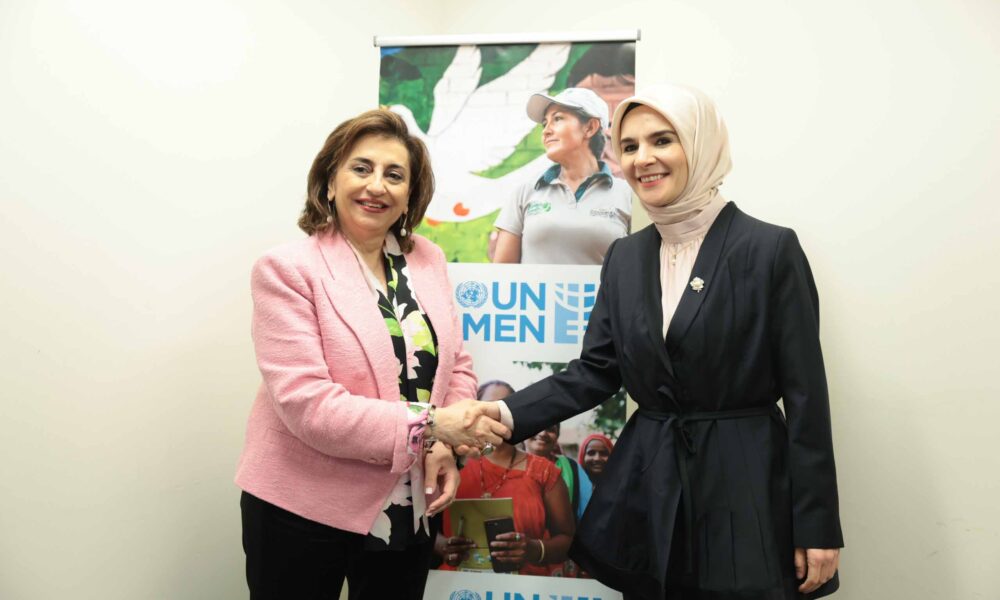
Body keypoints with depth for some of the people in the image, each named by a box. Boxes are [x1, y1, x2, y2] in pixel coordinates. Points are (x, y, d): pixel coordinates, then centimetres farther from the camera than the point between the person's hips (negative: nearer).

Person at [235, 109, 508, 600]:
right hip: (303, 509, -4)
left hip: (409, 509, 5)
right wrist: (429, 424, -24)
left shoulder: (428, 259, 3)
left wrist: (443, 446, -10)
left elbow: (455, 366, 7)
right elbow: (306, 403, -20)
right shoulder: (287, 269, -12)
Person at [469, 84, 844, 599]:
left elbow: (805, 393, -8)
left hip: (745, 486, -4)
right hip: (646, 487, 5)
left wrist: (818, 527, -8)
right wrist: (511, 412, -12)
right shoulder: (624, 256, 6)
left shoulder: (770, 249, -9)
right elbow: (594, 371, 4)